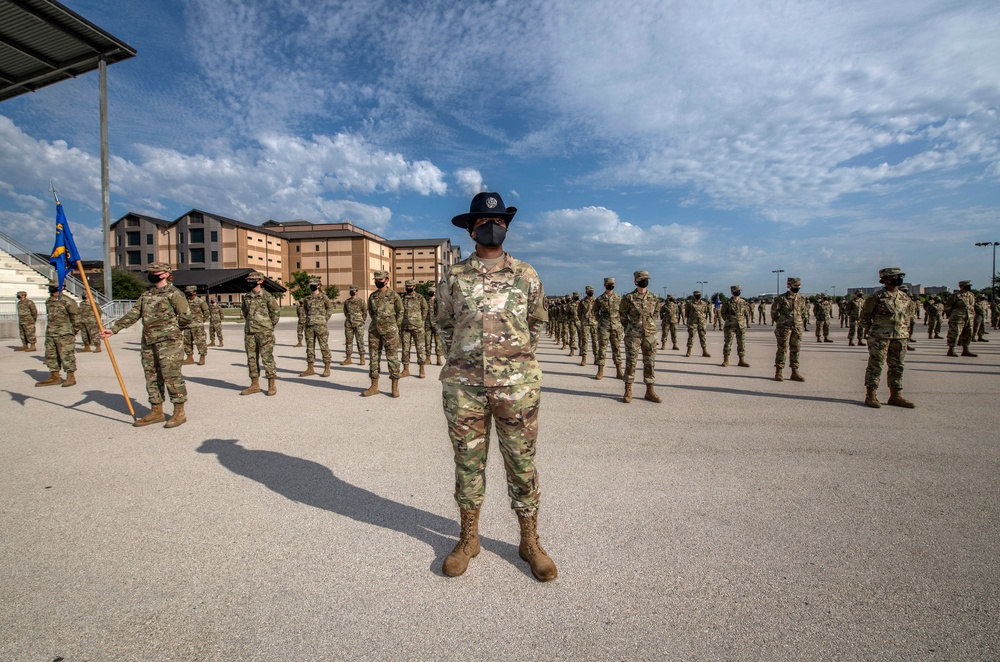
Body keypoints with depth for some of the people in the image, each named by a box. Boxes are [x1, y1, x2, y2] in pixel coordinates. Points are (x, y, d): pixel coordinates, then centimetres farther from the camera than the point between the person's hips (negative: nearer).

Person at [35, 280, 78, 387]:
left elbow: (75, 317, -9)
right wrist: (49, 330, 20)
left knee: (66, 355, -5)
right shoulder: (48, 301, 14)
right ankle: (54, 377, 19)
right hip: (50, 333, 8)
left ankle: (71, 377, 1)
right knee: (50, 355, 11)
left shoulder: (67, 301, -10)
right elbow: (48, 316, 23)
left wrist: (74, 331, -7)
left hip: (64, 333, -8)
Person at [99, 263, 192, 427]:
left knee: (172, 376, -6)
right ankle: (156, 412, 21)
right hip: (148, 343, 8)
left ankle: (179, 412, 2)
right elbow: (133, 314, 11)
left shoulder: (173, 293, -7)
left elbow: (186, 317, -11)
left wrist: (170, 328, 0)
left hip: (169, 342, -8)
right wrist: (114, 329, 2)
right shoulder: (146, 294, 15)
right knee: (151, 376, 11)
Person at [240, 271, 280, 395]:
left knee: (267, 358, -5)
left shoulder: (267, 296, -6)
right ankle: (255, 385, 18)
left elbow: (276, 312, 0)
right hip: (249, 332, 6)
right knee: (251, 358, 9)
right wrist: (250, 322, 18)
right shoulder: (246, 297, 9)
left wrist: (270, 326, 4)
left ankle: (272, 385, 1)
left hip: (264, 333, -6)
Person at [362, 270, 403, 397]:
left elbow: (400, 312, 6)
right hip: (374, 330, 5)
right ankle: (374, 386, 16)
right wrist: (377, 322, 14)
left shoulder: (394, 295, -3)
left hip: (390, 331, -4)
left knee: (392, 357, -2)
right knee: (373, 357, 7)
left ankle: (395, 387, 6)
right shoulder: (372, 296, 8)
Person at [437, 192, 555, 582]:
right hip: (464, 385, 1)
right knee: (467, 462, 12)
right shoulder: (454, 277, 5)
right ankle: (468, 538, 30)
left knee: (522, 463, 8)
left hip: (516, 384, 0)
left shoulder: (525, 275, 5)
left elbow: (537, 321, 17)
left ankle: (530, 542, 26)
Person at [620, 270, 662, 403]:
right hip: (633, 335, -3)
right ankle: (628, 391, 8)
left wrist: (649, 326, 15)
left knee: (650, 363, 6)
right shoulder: (628, 298, -4)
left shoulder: (654, 298, 6)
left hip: (650, 334, 3)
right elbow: (622, 315, 5)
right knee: (631, 362, 0)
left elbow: (656, 314, 18)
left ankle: (650, 391, 15)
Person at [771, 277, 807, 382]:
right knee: (782, 349, -3)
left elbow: (803, 313, 19)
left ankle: (795, 372, 13)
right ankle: (778, 372, 2)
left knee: (795, 350, 7)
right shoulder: (781, 298, -5)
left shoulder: (801, 299, 10)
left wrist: (802, 324, 13)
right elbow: (774, 312, 1)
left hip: (797, 328, 5)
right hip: (784, 327, -5)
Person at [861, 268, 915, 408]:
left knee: (897, 366, 10)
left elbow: (907, 315, 21)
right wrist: (871, 330, -1)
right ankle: (870, 396, 1)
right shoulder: (877, 297, -7)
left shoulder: (905, 297, 12)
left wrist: (906, 330, 13)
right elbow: (865, 315, 0)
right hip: (880, 337, -6)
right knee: (875, 365, -4)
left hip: (900, 337, 6)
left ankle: (895, 396, 19)